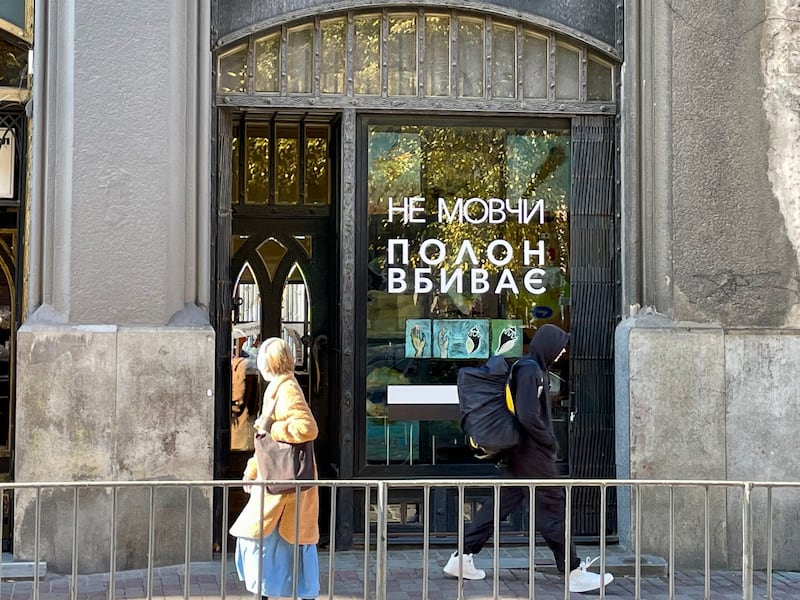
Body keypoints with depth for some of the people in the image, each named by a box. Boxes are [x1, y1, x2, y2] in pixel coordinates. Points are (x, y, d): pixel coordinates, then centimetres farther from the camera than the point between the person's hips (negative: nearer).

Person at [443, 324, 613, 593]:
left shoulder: (533, 369, 14)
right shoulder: (530, 372, -17)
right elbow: (528, 416, -24)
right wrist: (550, 442, -14)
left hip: (521, 454, 10)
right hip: (533, 456, -10)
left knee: (499, 505, 12)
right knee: (552, 510, -4)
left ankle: (462, 559, 14)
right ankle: (575, 573, 2)